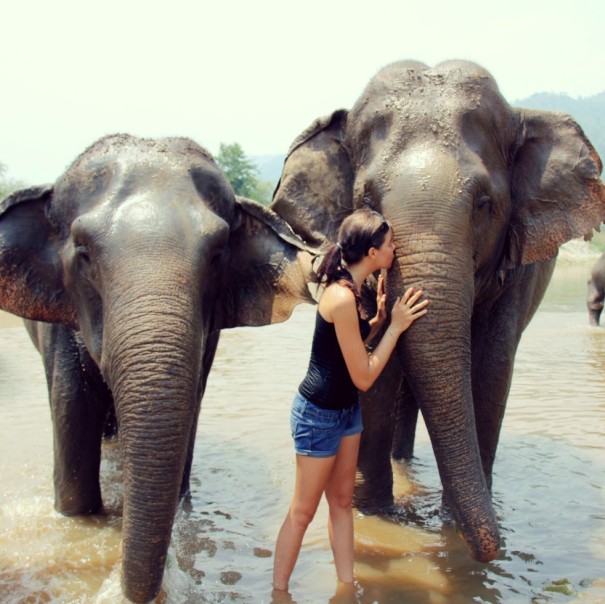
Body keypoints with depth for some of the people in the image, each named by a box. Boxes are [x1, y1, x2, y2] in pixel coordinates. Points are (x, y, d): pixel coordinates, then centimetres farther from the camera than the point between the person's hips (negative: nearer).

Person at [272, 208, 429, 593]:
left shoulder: (351, 289, 2)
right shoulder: (342, 297, -27)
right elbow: (364, 377, -22)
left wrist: (380, 317, 0)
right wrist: (396, 326, -16)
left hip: (347, 409, 9)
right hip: (319, 414, -9)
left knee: (342, 501, 17)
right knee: (303, 512, 5)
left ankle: (346, 586, 29)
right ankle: (279, 591, 21)